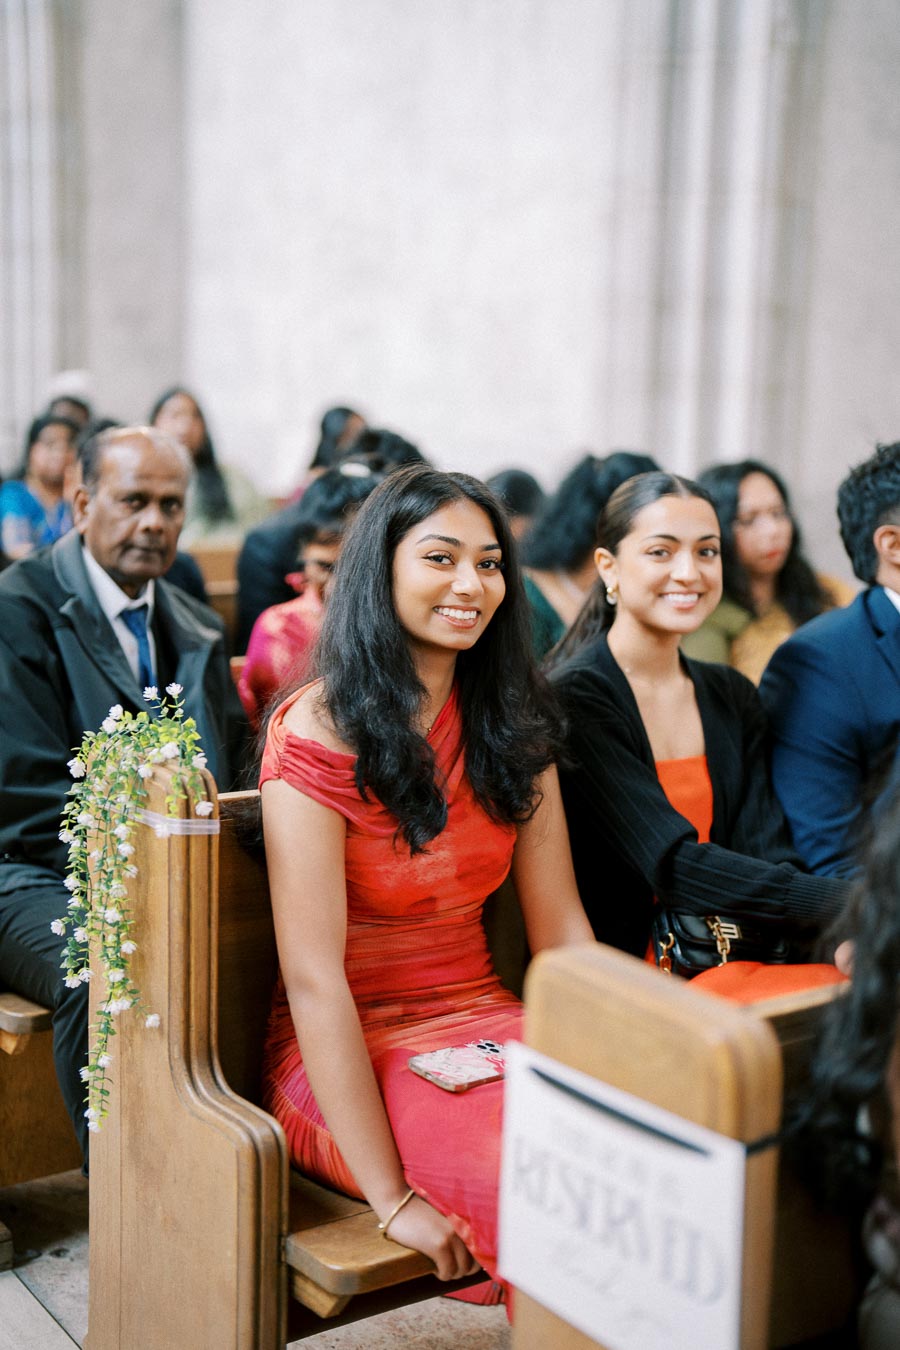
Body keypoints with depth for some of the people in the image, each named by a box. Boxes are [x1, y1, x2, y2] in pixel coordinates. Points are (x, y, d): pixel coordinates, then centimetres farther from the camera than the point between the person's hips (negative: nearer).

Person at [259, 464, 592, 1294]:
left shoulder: (512, 725, 6)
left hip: (484, 1019, 6)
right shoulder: (320, 735, -14)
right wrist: (392, 1196, -21)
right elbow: (313, 980, -18)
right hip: (352, 1052, -5)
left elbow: (561, 928, 5)